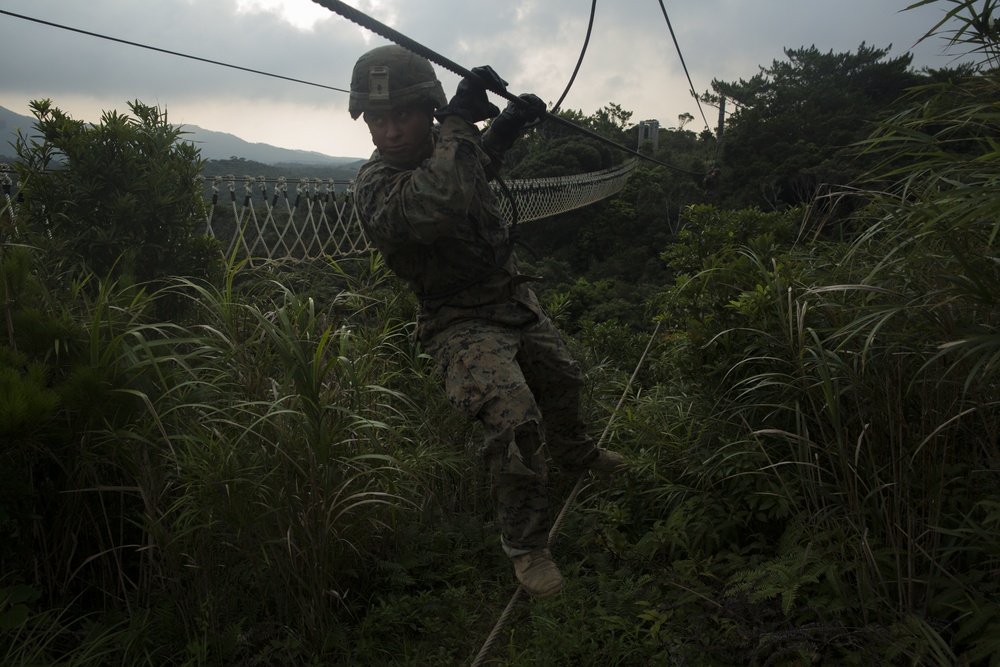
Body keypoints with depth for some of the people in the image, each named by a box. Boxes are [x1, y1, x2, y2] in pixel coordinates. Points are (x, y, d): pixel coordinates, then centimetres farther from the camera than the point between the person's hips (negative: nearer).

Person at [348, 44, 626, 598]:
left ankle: (573, 453, 57)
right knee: (515, 420, -27)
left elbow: (482, 160, 23)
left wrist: (511, 121, 7)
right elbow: (439, 206, -47)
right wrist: (458, 122, -39)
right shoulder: (374, 184, -25)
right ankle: (526, 545, -6)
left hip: (516, 301, 8)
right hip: (461, 323, -7)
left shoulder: (450, 151, -4)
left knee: (563, 379, 25)